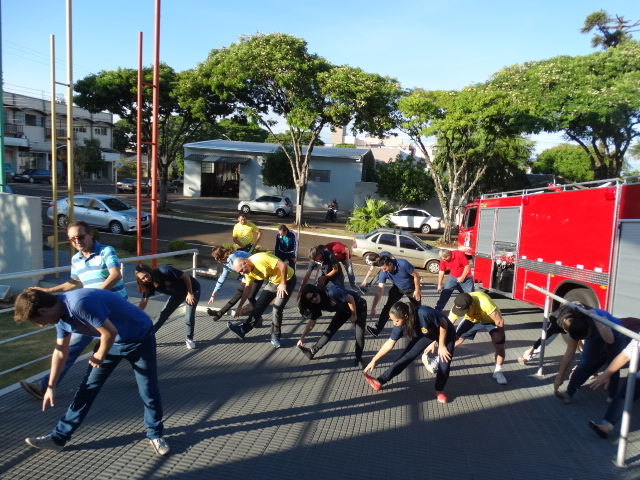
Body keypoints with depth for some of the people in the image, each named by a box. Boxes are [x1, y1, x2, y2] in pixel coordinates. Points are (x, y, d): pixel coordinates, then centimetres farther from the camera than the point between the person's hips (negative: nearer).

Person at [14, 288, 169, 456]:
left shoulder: (80, 303, -34)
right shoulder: (61, 315, -3)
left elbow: (110, 332, -29)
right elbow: (60, 351, 11)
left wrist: (100, 355, -9)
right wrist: (51, 386, 18)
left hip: (140, 338, -8)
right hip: (112, 340, 8)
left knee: (148, 391, -1)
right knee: (87, 387, 8)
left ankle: (155, 434, 19)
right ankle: (58, 437, 19)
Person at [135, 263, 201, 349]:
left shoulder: (164, 271, -34)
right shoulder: (150, 284, -13)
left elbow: (186, 276, -26)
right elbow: (144, 301, -7)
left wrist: (190, 293, -21)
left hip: (192, 288, -6)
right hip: (177, 294, 6)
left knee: (189, 317, -13)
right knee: (163, 314, 4)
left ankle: (189, 339, 8)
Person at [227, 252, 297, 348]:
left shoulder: (261, 258, -31)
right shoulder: (249, 271, -5)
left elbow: (283, 265, -31)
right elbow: (247, 289, 6)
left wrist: (283, 284, -24)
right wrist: (240, 306, 7)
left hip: (287, 279, -7)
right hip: (273, 282, 7)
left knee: (277, 309, -10)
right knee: (259, 305, 5)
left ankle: (275, 337, 7)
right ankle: (243, 330, 15)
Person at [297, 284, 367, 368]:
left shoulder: (332, 292, -37)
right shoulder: (316, 304, -12)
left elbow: (350, 299, -28)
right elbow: (312, 321, -2)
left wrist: (353, 315, -16)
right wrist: (302, 337, -4)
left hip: (358, 306, -6)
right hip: (344, 310, 6)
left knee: (359, 336, -12)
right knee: (330, 330, 1)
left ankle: (358, 358, 11)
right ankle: (313, 351, 15)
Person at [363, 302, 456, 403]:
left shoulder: (424, 314, -44)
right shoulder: (400, 324, -25)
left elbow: (444, 324, -27)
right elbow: (390, 343, -11)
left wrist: (442, 346, -18)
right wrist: (374, 360, -8)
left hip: (446, 333, -4)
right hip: (424, 335, 4)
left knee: (444, 365, -13)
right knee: (406, 357, -3)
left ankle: (439, 390, 16)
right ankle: (379, 382, 6)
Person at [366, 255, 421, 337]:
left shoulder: (403, 264, -38)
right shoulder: (383, 272, -28)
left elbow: (416, 275, -23)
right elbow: (379, 291, -27)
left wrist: (417, 290, -19)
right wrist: (373, 308, -32)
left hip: (411, 288, -2)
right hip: (398, 288, 2)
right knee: (388, 306, -14)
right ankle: (377, 328, -15)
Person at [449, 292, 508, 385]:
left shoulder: (484, 303, -47)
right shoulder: (459, 305, -33)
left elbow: (499, 320, -33)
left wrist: (500, 335, -17)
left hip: (492, 320, -2)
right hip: (472, 319, 3)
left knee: (500, 346, -13)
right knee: (456, 338, -5)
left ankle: (498, 371, 11)